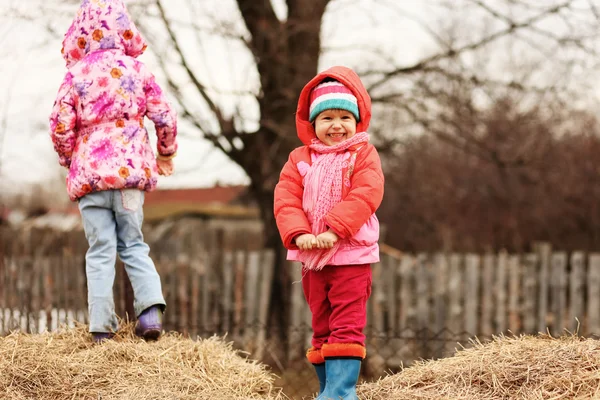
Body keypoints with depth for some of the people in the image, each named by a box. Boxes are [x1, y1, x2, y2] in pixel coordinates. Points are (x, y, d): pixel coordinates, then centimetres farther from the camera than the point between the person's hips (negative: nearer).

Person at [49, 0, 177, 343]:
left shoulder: (76, 74, -2)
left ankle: (102, 327, 0)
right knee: (133, 244, 12)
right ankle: (151, 307, -8)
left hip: (90, 170, -1)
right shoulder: (137, 69, 2)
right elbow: (165, 117, 3)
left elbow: (60, 126, -4)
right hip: (131, 168, 1)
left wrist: (69, 159, 15)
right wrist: (166, 153, 21)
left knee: (100, 250, 3)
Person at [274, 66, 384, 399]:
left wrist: (334, 230, -26)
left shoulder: (363, 155, -2)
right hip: (312, 258, 5)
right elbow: (286, 199, -1)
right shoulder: (300, 160, 8)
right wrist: (299, 234, -18)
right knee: (322, 329, 12)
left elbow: (365, 196, -17)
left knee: (347, 327, -10)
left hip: (352, 255, -5)